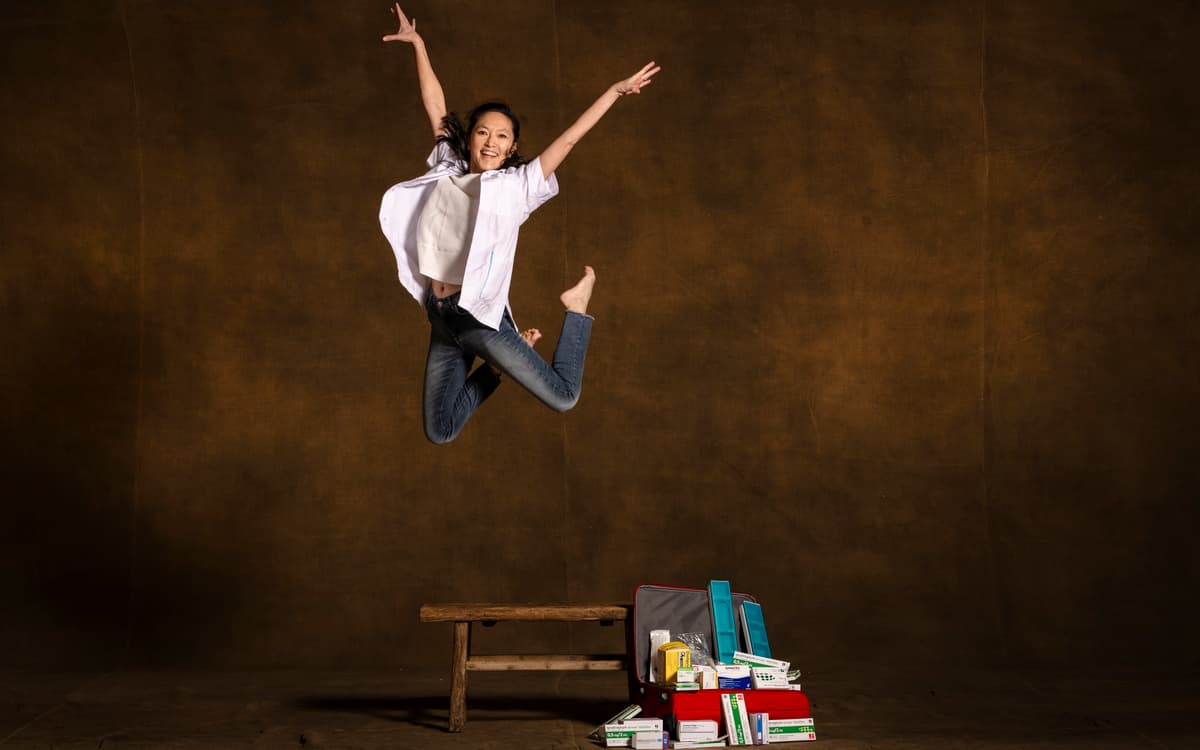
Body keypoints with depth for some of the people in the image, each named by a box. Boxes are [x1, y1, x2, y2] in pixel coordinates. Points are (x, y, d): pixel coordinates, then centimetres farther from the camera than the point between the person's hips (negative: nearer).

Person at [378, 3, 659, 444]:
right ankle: (500, 364, 29)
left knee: (563, 397, -11)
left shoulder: (516, 185, 1)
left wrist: (616, 90, -4)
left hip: (482, 316, -4)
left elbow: (569, 138, -2)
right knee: (439, 433, 6)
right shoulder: (447, 174, 10)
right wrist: (417, 44, 20)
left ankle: (577, 307, 17)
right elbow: (437, 109, 15)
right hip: (441, 318, 4)